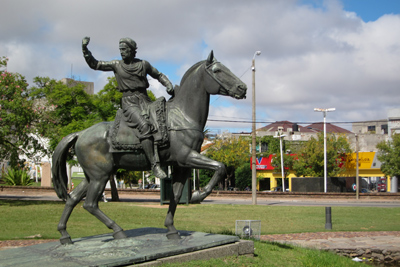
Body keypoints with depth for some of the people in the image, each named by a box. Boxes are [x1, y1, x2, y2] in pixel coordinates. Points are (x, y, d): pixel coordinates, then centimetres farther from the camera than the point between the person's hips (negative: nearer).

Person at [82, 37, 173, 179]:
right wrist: (85, 48, 5)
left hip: (144, 99, 4)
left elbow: (159, 75, 25)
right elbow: (94, 64, 13)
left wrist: (169, 86, 9)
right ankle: (154, 165, -31)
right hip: (128, 102, -4)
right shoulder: (116, 65, 10)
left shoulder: (143, 64, 13)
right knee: (144, 126, -29)